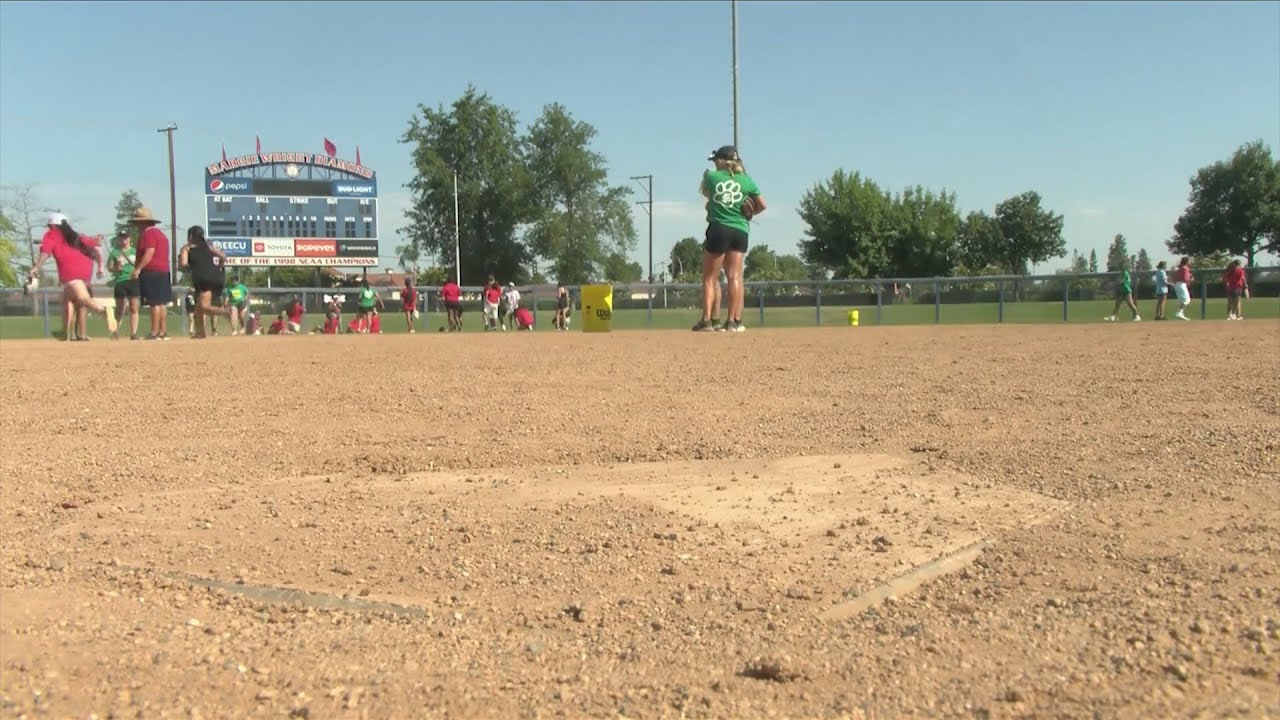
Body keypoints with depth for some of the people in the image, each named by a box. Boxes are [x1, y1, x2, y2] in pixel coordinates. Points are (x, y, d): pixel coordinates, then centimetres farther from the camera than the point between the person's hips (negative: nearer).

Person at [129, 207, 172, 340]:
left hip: (151, 272, -10)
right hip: (164, 271, 10)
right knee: (162, 303, 9)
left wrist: (138, 269, -21)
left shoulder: (148, 233, -10)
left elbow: (150, 253, -20)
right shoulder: (160, 233, 21)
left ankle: (155, 333, -11)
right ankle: (163, 332, 10)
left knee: (155, 303, -10)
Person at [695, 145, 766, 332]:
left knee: (710, 278, 3)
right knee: (735, 277, 4)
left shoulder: (711, 176, 1)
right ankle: (733, 321, 2)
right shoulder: (747, 180, 5)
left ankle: (706, 320, -3)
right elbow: (762, 205, 8)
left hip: (718, 229, -2)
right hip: (740, 231, 2)